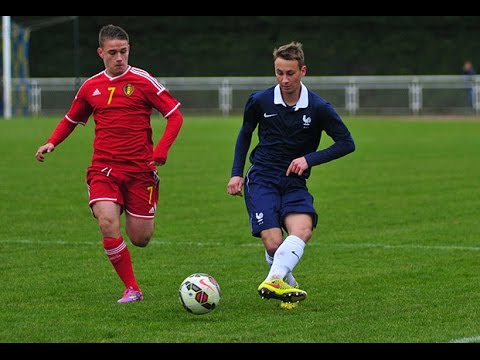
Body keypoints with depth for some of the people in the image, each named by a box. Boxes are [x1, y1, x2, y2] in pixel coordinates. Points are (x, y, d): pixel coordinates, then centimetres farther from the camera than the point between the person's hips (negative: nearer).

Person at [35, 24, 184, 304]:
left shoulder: (142, 81, -3)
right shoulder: (90, 87, 9)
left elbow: (175, 115, -3)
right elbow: (71, 120, 25)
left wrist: (161, 150, -16)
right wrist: (51, 143, 7)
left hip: (140, 169, -2)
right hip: (104, 169, 2)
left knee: (140, 239, 1)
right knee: (107, 224, -22)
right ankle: (132, 289, -9)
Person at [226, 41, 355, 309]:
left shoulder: (318, 108, -4)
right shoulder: (260, 101, 0)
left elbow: (347, 143, 1)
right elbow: (245, 134, 19)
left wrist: (309, 159, -9)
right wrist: (237, 173, 12)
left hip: (294, 182, 0)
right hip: (261, 179, 0)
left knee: (302, 229, -30)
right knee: (273, 243, -19)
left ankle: (274, 280, -45)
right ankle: (288, 285, 6)